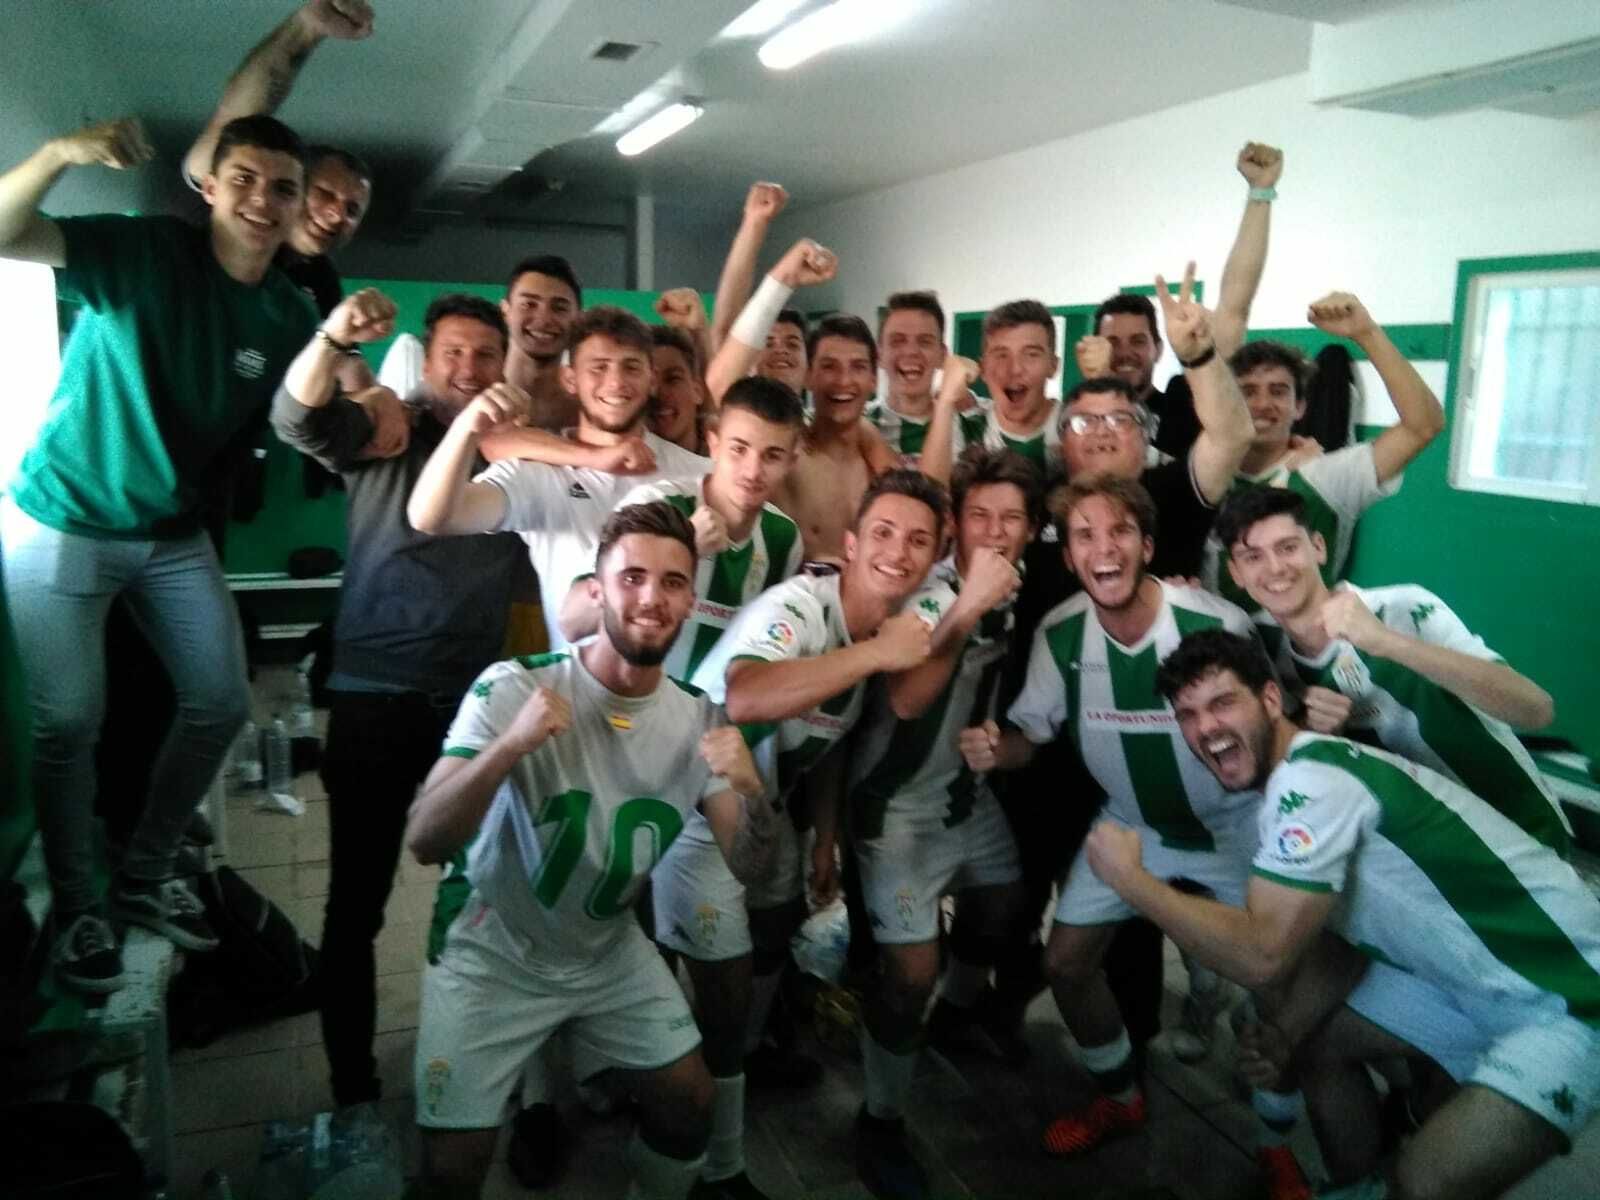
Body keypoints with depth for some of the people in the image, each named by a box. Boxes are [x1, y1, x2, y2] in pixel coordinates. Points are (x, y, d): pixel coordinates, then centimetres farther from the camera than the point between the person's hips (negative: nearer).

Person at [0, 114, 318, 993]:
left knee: (221, 706, 6)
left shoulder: (289, 316, -3)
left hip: (174, 536, 5)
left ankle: (143, 879, 26)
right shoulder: (138, 251, -16)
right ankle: (74, 909, 19)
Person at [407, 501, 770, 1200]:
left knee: (690, 1100, 9)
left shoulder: (698, 717, -10)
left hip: (611, 954, 4)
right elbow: (424, 842, -27)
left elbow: (740, 860, -8)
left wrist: (749, 793, -30)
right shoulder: (513, 689, -22)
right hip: (493, 956, -3)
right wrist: (508, 747, -44)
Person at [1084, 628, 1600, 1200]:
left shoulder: (1311, 779, -26)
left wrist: (1128, 878, -20)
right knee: (1321, 1041, 18)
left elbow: (1261, 955, -29)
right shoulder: (1300, 778, 4)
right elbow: (1331, 936, 14)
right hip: (1466, 971, 10)